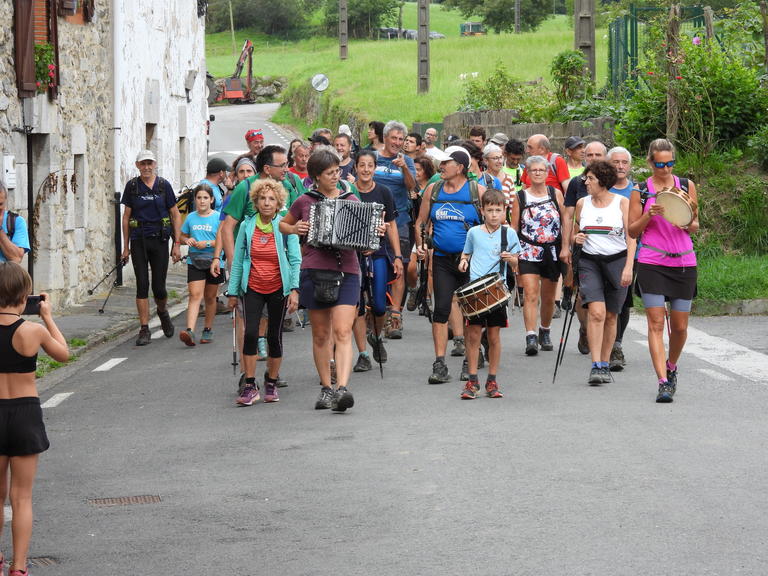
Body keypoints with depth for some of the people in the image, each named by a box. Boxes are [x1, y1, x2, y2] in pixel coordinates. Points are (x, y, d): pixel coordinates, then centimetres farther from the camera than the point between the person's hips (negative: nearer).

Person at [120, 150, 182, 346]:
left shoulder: (164, 185, 2)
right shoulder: (132, 186, 4)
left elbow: (175, 215, 6)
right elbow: (126, 217, 8)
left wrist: (176, 244, 1)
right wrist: (126, 247, 5)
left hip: (159, 240, 0)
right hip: (138, 241, 0)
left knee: (159, 287, -1)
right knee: (142, 285, -4)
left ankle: (163, 311, 32)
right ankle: (144, 330, 0)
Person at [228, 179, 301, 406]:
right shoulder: (247, 226, 0)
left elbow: (295, 260, -4)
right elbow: (238, 260, 7)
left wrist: (294, 290, -14)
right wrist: (233, 291, 7)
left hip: (278, 288, -1)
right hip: (253, 287, 1)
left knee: (274, 336, 5)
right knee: (250, 333, -12)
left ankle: (271, 383, 22)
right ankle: (250, 386, -5)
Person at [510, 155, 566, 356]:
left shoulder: (556, 194, 5)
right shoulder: (520, 197, 1)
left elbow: (565, 222, 7)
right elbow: (513, 228, 3)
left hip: (552, 251, 2)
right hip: (528, 253, -2)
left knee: (548, 297, 13)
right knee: (530, 295, -15)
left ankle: (545, 332, 32)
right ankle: (531, 337, -20)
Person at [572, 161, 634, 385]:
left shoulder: (622, 203, -1)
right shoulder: (582, 204, 8)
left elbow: (631, 238, -5)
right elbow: (575, 233, 21)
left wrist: (628, 267, -15)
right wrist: (576, 239, -3)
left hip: (617, 261, -1)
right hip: (589, 262, 1)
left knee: (610, 316, 6)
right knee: (596, 312, -17)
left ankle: (605, 366, 19)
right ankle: (596, 367, -19)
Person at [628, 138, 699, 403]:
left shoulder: (686, 186, 8)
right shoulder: (640, 191, 2)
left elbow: (695, 227, 12)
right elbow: (633, 231, 4)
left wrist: (689, 224, -11)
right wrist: (649, 215, -13)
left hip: (684, 262, 2)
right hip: (652, 264, -2)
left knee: (680, 326, 7)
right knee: (656, 324, -10)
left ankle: (671, 367, 34)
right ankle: (664, 383, -12)